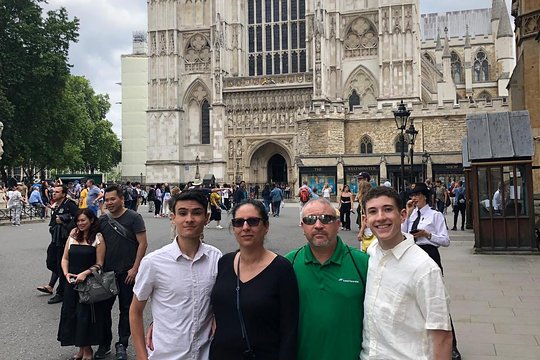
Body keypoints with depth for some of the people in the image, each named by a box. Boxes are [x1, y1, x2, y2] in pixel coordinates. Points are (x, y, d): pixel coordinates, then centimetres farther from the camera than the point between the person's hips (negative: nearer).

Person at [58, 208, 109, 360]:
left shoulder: (98, 238, -6)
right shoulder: (73, 235, 7)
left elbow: (99, 264, -7)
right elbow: (65, 258, 10)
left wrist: (85, 273, -19)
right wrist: (66, 273, -6)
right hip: (72, 282, 4)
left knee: (86, 315, 0)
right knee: (71, 314, 7)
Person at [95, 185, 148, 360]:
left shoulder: (133, 217, -8)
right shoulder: (102, 220, 6)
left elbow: (142, 243, -11)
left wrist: (135, 268, -14)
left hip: (127, 273, -4)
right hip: (106, 272, 4)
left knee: (126, 309, 6)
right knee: (104, 308, 9)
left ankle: (122, 345, 19)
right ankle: (105, 344, 24)